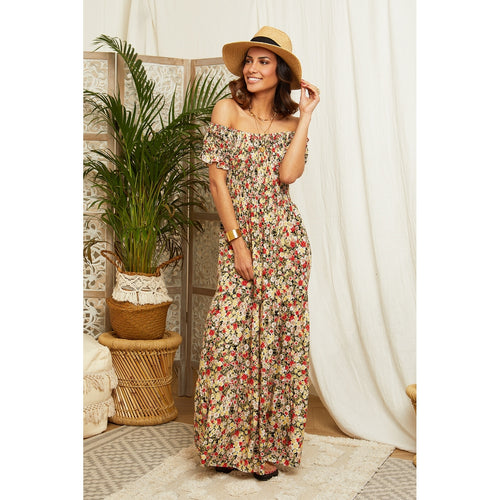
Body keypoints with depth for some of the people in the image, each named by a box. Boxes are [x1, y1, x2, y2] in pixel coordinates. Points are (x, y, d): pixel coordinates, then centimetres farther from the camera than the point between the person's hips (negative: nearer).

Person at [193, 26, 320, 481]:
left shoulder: (291, 122, 8)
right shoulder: (228, 110, 4)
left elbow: (287, 174, -11)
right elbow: (218, 179, -2)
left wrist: (306, 116, -5)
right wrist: (237, 241, -8)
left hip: (284, 239, 1)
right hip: (236, 237, -1)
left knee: (278, 335, 3)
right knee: (230, 336, -2)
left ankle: (270, 446, 18)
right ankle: (229, 445, 16)